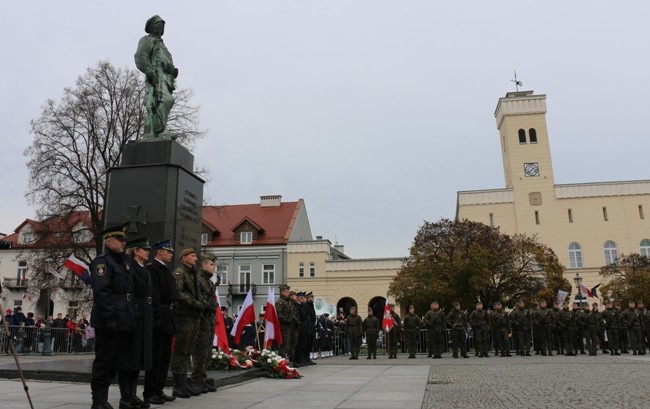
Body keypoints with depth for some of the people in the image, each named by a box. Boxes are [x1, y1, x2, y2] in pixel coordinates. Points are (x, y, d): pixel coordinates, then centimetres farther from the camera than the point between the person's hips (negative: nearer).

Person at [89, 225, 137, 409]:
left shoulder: (124, 262, 18)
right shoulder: (102, 262, -7)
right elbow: (101, 293, -17)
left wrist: (131, 318, 12)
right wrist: (109, 318, -22)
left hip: (123, 322, 8)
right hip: (109, 322, -8)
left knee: (114, 361, 12)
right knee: (103, 361, 0)